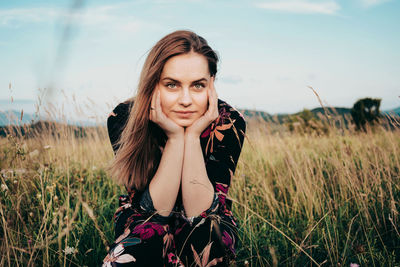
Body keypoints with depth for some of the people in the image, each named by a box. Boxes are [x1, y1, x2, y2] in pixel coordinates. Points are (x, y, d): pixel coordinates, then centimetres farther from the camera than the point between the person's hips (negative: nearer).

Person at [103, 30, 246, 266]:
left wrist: (192, 136, -34)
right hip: (142, 222, 0)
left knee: (207, 239, -34)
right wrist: (175, 138, -34)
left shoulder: (228, 122, -23)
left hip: (205, 227, 1)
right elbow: (153, 211, -24)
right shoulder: (123, 119, -22)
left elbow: (199, 213, -25)